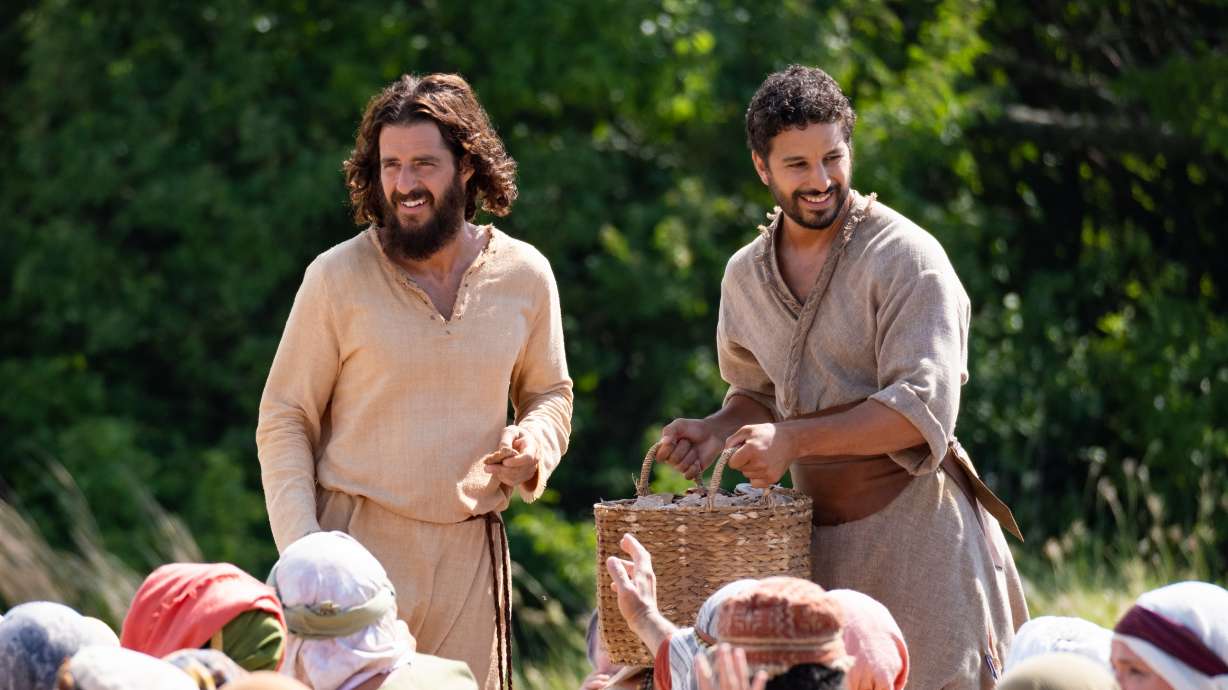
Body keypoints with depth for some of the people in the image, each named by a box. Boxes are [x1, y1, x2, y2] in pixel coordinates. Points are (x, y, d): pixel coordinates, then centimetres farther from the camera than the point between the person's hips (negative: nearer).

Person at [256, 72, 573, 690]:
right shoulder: (337, 278, -4)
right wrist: (302, 549, -10)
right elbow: (284, 422, 1)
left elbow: (548, 394, 20)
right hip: (360, 545, -3)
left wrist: (533, 446, -4)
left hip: (471, 548, 3)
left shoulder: (524, 276, 5)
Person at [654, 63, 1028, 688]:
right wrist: (718, 429, 5)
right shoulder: (745, 275, 11)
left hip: (914, 520, -6)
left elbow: (923, 407, -18)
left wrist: (793, 440, -23)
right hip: (816, 532, 6)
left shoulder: (906, 257, -10)